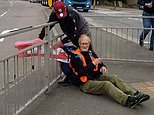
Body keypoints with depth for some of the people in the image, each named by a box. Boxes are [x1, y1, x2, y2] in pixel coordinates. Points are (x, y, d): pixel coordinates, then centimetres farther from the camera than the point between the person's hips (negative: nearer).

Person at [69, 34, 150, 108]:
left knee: (114, 78, -19)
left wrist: (103, 67, -5)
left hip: (96, 77, 7)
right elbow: (80, 72, -14)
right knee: (107, 84, -31)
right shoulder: (75, 55, -2)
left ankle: (135, 94, -37)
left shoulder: (91, 53, 20)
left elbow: (100, 64, 20)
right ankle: (127, 100, -53)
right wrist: (93, 64, -21)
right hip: (86, 83, -7)